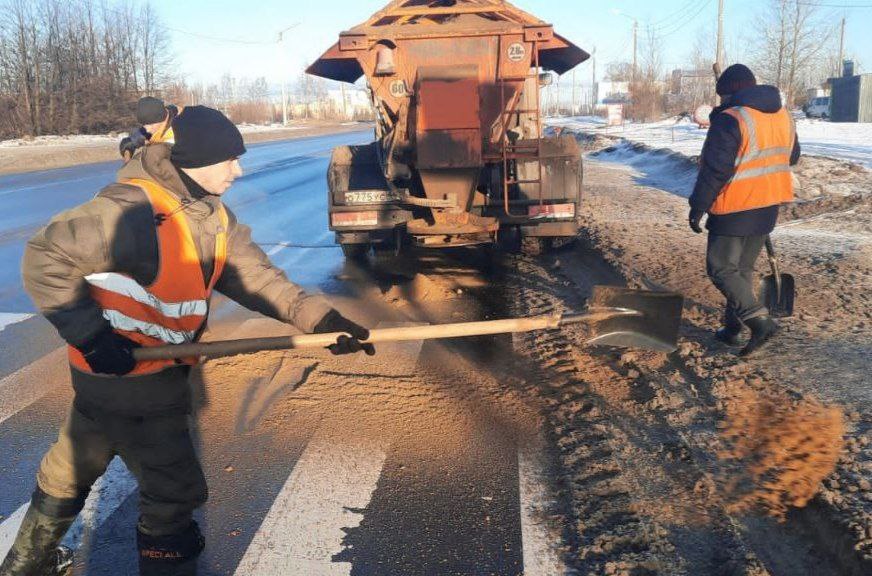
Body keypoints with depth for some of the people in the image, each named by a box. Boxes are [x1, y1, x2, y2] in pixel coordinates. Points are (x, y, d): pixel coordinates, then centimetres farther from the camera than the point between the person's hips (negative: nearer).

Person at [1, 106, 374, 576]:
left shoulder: (212, 215, 0)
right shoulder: (133, 210, -26)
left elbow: (253, 274, -6)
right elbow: (45, 260, -20)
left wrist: (316, 316, -18)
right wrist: (91, 334, -22)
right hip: (127, 374, -9)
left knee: (74, 466, 27)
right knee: (174, 491, 2)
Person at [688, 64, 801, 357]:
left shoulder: (730, 120, -18)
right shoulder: (783, 116, 9)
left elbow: (715, 170, -20)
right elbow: (792, 157, 21)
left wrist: (698, 207, -13)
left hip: (734, 210, -8)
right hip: (768, 207, 8)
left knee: (721, 269, 1)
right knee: (744, 269, 16)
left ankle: (760, 320, -10)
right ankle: (732, 327, 22)